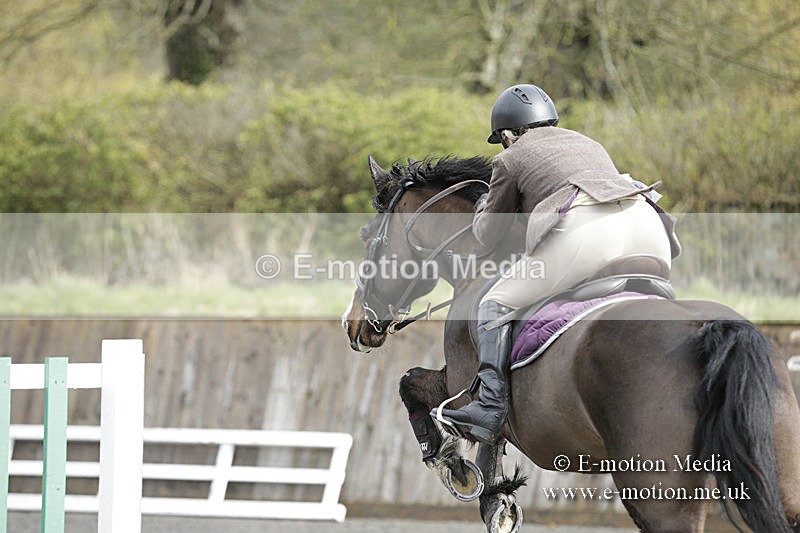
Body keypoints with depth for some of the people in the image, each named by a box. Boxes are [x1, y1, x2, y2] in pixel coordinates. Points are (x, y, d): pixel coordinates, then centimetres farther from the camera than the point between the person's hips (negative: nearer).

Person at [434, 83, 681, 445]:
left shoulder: (510, 160, 23)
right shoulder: (589, 144, 38)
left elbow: (489, 236, 32)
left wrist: (483, 208, 54)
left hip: (582, 229, -5)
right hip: (646, 223, 5)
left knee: (496, 305, 6)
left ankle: (491, 407, -11)